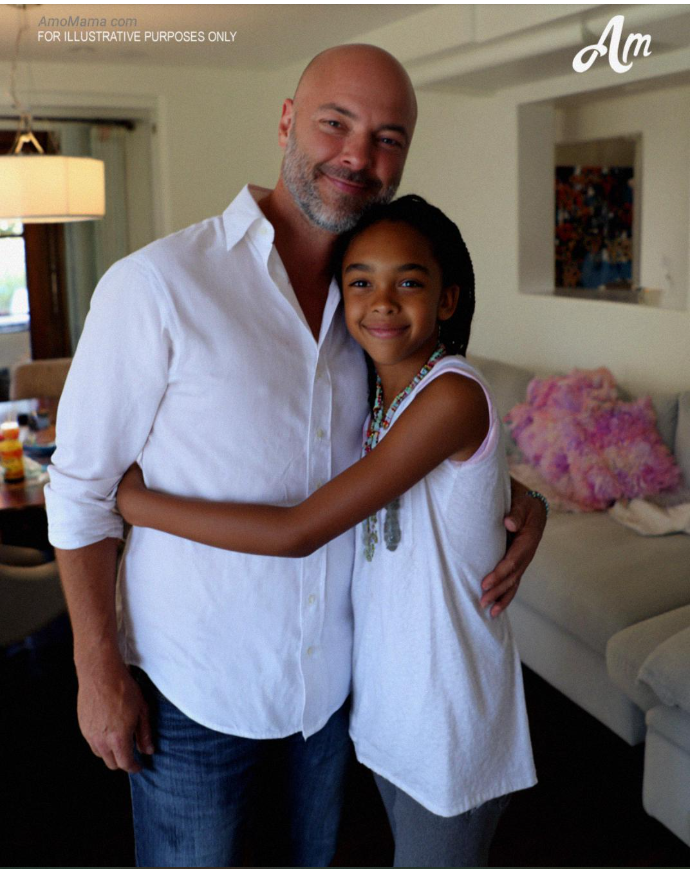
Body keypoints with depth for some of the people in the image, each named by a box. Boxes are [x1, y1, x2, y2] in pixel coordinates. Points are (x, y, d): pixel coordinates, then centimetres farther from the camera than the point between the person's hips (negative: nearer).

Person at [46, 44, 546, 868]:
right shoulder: (157, 285, -19)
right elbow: (82, 485, -13)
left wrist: (517, 497, -8)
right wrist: (98, 668, -11)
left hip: (333, 667, 5)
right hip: (192, 683, -4)